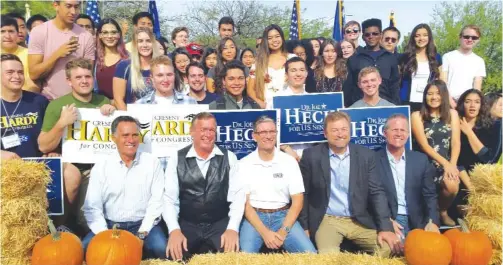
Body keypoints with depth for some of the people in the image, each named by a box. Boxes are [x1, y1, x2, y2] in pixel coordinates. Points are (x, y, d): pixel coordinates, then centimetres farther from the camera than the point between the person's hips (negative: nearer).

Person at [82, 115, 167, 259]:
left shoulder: (152, 162, -1)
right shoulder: (101, 167, 1)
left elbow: (157, 201, -5)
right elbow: (92, 207, -1)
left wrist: (142, 233, -13)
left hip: (143, 224, -1)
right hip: (110, 225, 1)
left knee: (161, 248, -27)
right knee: (85, 248, -24)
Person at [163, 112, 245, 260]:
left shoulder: (229, 158, 2)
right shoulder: (176, 159, 1)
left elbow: (238, 196, -4)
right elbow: (169, 198, -3)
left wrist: (233, 228, -17)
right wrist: (174, 229, -18)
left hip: (220, 224, 0)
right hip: (187, 225, 1)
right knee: (174, 255, -23)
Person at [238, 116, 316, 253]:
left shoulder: (289, 161, 1)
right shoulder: (244, 164, -1)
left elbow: (297, 201, 0)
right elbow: (244, 202, -4)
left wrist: (284, 230, -13)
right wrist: (264, 232, -16)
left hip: (283, 215, 2)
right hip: (254, 217, -1)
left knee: (310, 253, -18)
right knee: (246, 254, -29)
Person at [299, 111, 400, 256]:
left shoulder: (366, 155, 1)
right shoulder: (311, 156, -5)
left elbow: (377, 192, 0)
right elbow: (303, 193, 1)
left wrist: (386, 228, -9)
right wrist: (304, 227, -1)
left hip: (360, 221, 3)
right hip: (327, 221, -3)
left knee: (387, 247, -16)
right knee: (328, 255, -28)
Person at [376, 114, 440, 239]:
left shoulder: (421, 160, 8)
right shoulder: (374, 160, -1)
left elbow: (430, 195, 7)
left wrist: (433, 222, -9)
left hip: (416, 223, 4)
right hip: (386, 221, -3)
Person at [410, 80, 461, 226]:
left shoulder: (452, 114, 10)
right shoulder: (417, 115, 0)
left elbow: (456, 142, 2)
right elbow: (423, 145, -7)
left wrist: (451, 164, -14)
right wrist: (444, 163, -14)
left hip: (448, 162, 2)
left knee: (452, 184, -26)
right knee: (449, 184, -27)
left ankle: (443, 211, 7)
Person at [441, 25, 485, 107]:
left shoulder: (479, 61, 11)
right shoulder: (448, 56, 4)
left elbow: (477, 87, 6)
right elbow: (443, 82, -2)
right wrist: (450, 101, -12)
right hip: (448, 102, -2)